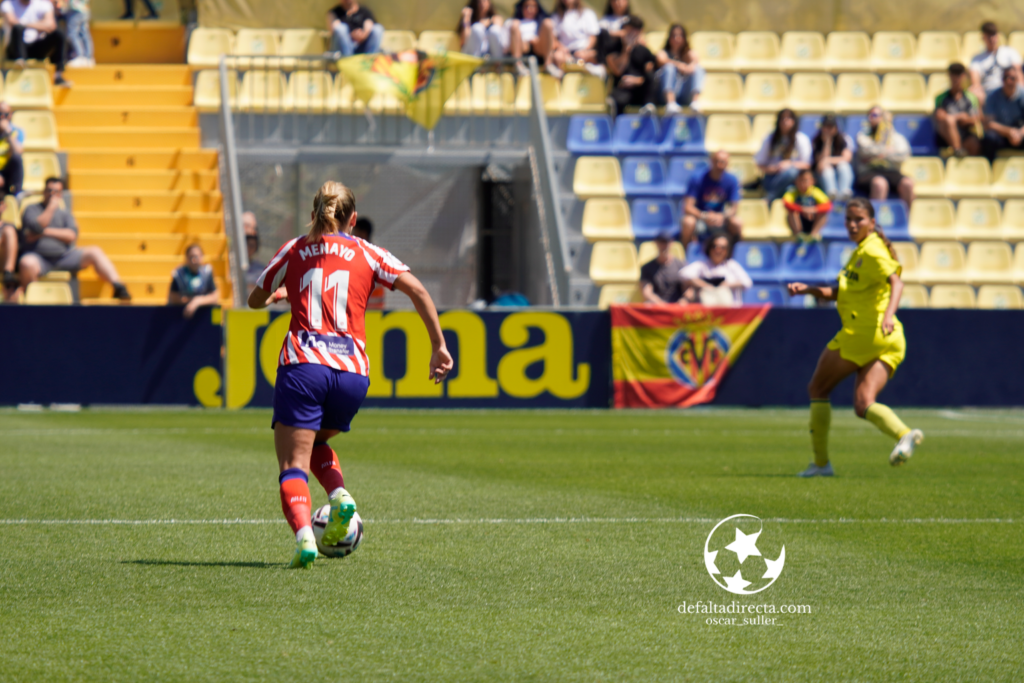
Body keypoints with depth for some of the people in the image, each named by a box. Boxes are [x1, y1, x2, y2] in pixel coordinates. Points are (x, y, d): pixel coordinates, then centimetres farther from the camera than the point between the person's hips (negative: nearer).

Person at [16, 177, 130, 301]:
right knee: (27, 263, -41)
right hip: (37, 257, -4)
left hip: (63, 256, 4)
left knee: (95, 252, -14)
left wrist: (44, 232, -6)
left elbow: (71, 235, 0)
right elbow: (37, 227, -13)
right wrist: (51, 207, -7)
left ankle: (118, 288, -24)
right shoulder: (31, 209, 10)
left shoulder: (65, 214, 19)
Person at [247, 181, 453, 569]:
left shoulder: (294, 251, 15)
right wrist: (439, 346, 6)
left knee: (293, 466, -5)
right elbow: (416, 290, 3)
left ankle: (303, 534, -32)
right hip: (352, 372, 2)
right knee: (316, 441, 29)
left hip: (302, 365, -2)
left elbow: (255, 300, 28)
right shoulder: (367, 254, 15)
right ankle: (339, 496, 1)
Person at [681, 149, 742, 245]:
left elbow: (733, 208, -7)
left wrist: (723, 216, -31)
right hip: (698, 215, -3)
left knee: (737, 223, -27)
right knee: (688, 222, -37)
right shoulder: (697, 179, -15)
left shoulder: (731, 181, -7)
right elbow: (688, 207, -20)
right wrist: (704, 216, -39)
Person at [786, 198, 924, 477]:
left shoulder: (872, 251, -11)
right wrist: (807, 289, 11)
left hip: (863, 334, -8)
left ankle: (821, 462, 8)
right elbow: (838, 293, 25)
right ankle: (904, 434, -29)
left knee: (818, 389, 7)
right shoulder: (860, 252, 19)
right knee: (863, 404, -4)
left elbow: (896, 281, -27)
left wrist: (889, 313, -43)